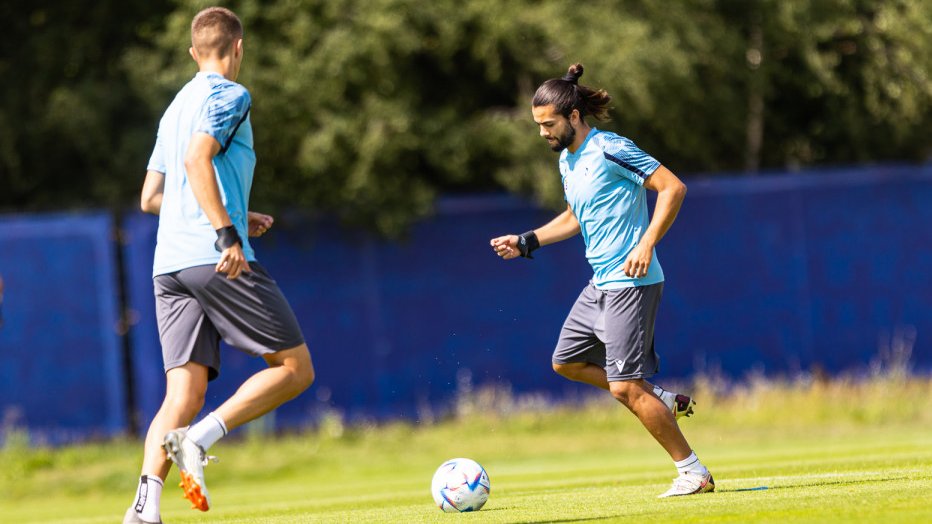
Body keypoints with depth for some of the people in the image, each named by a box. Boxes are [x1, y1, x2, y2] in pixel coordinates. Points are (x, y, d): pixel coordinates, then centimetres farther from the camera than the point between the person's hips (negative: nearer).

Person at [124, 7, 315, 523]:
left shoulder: (175, 107, 24)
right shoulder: (229, 95, -1)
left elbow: (150, 198, 28)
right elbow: (197, 159, -18)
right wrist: (227, 233, -22)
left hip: (168, 267, 8)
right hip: (217, 261, -8)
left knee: (184, 394, 0)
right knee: (295, 368, -1)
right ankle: (199, 439, -19)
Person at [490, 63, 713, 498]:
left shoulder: (611, 150, -15)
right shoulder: (567, 160, 13)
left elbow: (673, 187, -18)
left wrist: (647, 244, -24)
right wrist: (527, 242, 21)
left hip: (631, 283, -10)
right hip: (600, 284, 10)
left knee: (625, 387, -13)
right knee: (566, 361, 18)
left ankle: (693, 473, -3)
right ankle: (663, 403, 21)